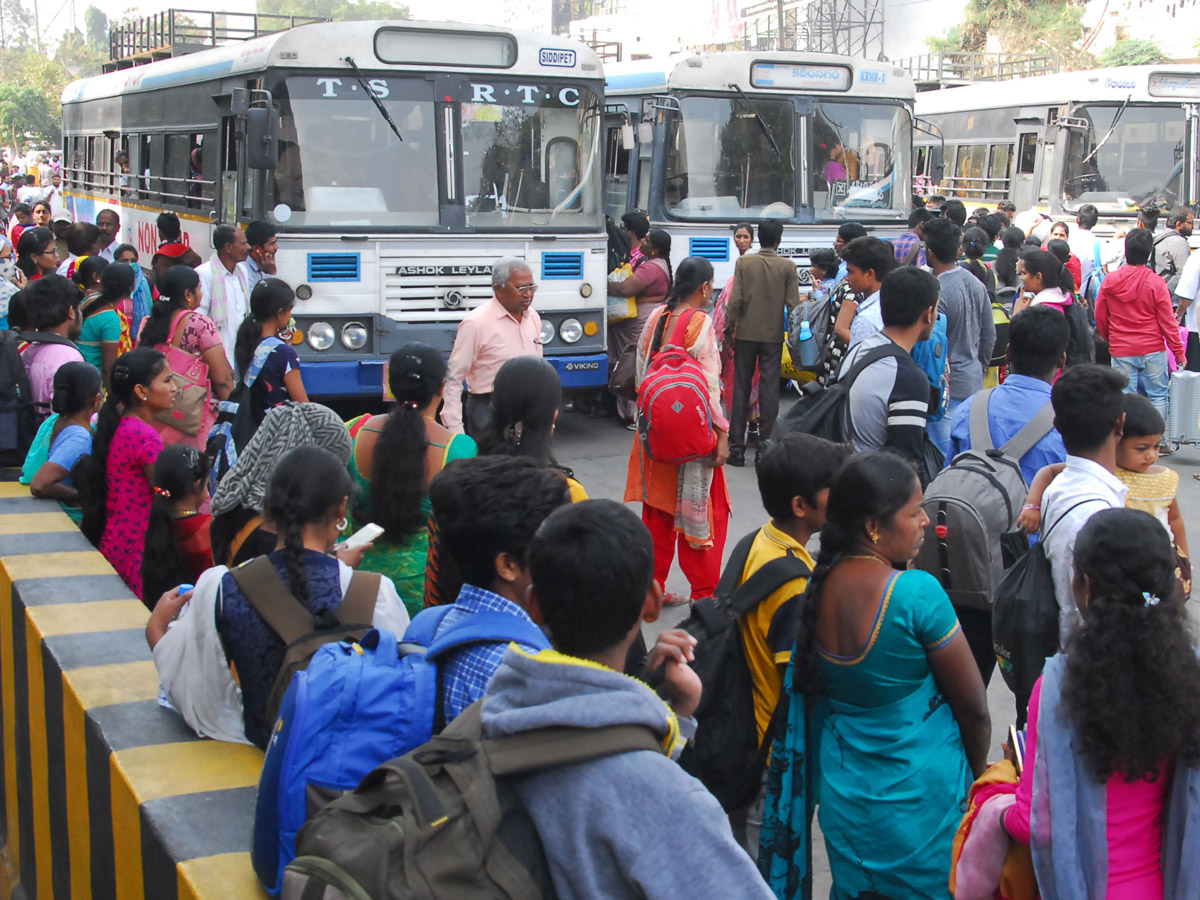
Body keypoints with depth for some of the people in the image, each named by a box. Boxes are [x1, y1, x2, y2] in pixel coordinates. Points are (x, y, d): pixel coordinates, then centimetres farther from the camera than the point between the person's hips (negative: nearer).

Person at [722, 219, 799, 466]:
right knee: (769, 390, 3)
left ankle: (737, 447, 7)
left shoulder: (744, 263, -4)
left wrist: (728, 330, 2)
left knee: (741, 389, 6)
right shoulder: (788, 267, -4)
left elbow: (735, 299, -7)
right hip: (774, 335, 0)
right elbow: (793, 304, -4)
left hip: (746, 334, 0)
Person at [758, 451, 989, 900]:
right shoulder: (918, 592, -23)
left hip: (843, 797, 6)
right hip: (921, 802, -6)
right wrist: (976, 773, 6)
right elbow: (973, 707, -12)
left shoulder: (818, 586, -5)